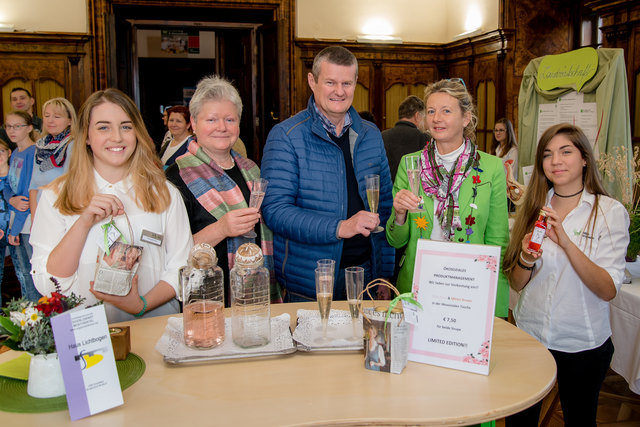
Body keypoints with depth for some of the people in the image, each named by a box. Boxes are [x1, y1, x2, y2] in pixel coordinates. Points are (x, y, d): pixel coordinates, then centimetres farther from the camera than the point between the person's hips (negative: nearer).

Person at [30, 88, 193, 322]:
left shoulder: (164, 193, 6)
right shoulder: (57, 196, 5)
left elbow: (181, 268, 4)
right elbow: (46, 285, -2)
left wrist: (141, 304, -12)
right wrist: (84, 223, -13)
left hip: (153, 324, 1)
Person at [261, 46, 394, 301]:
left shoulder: (370, 135, 8)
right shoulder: (286, 136, -8)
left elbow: (384, 207, 10)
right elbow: (274, 210, -16)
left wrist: (385, 274, 4)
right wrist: (338, 228, -25)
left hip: (364, 273, 4)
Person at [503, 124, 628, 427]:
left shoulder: (610, 212, -9)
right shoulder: (533, 208, 1)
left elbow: (608, 290, -18)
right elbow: (516, 284, 1)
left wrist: (565, 242, -28)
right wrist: (526, 258, -20)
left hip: (583, 344, -2)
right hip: (529, 334, 3)